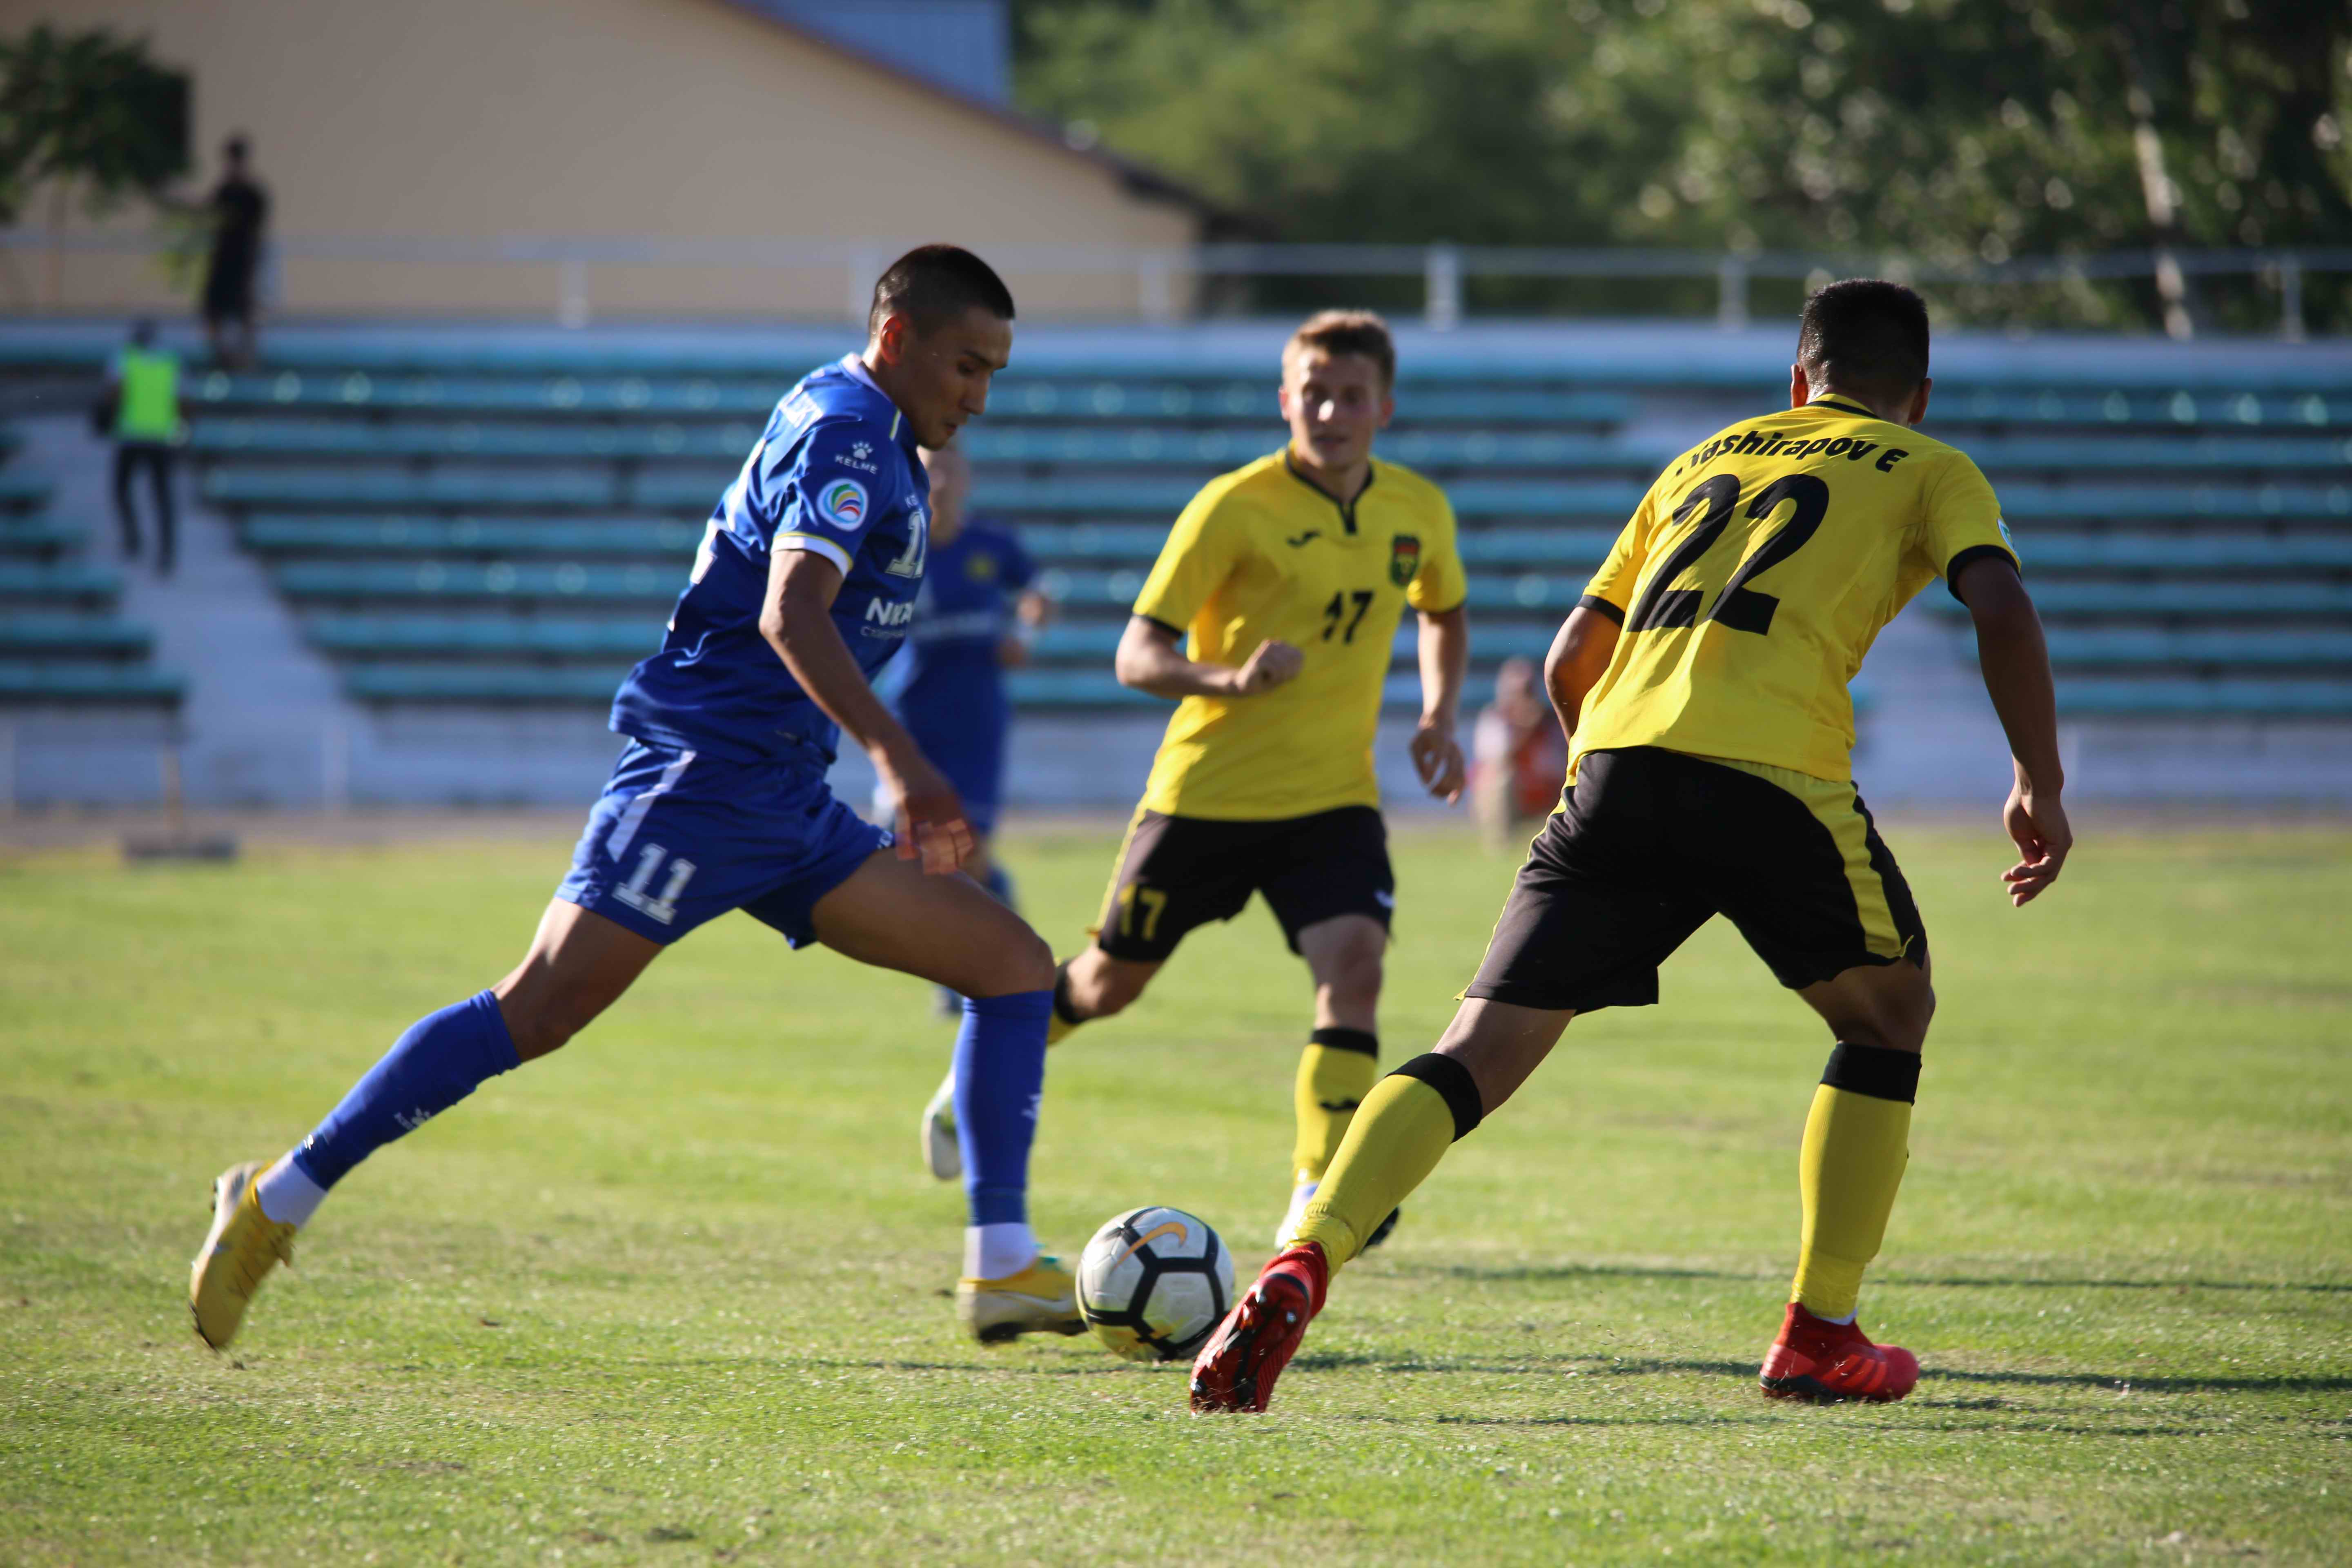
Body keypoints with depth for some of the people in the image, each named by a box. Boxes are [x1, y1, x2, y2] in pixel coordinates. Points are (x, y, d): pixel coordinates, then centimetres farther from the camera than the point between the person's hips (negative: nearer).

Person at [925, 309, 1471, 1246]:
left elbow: (1444, 614, 23)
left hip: (1333, 795, 3)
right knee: (1114, 978, 11)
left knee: (1352, 964, -21)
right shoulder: (1236, 508, -15)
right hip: (1209, 789, -3)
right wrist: (1232, 680, -35)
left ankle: (1317, 1195, -17)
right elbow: (1137, 655, -16)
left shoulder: (1418, 512, 0)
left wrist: (1439, 718, 6)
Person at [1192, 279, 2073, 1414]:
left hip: (1616, 763, 3)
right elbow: (2001, 609, 0)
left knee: (1476, 1058, 1)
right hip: (1776, 770, -3)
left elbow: (1570, 662, 30)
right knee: (1890, 1015, 22)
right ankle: (1819, 1338, 17)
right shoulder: (1928, 470, 20)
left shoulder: (1702, 461, 32)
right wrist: (2041, 787, 7)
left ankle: (1304, 1266, -22)